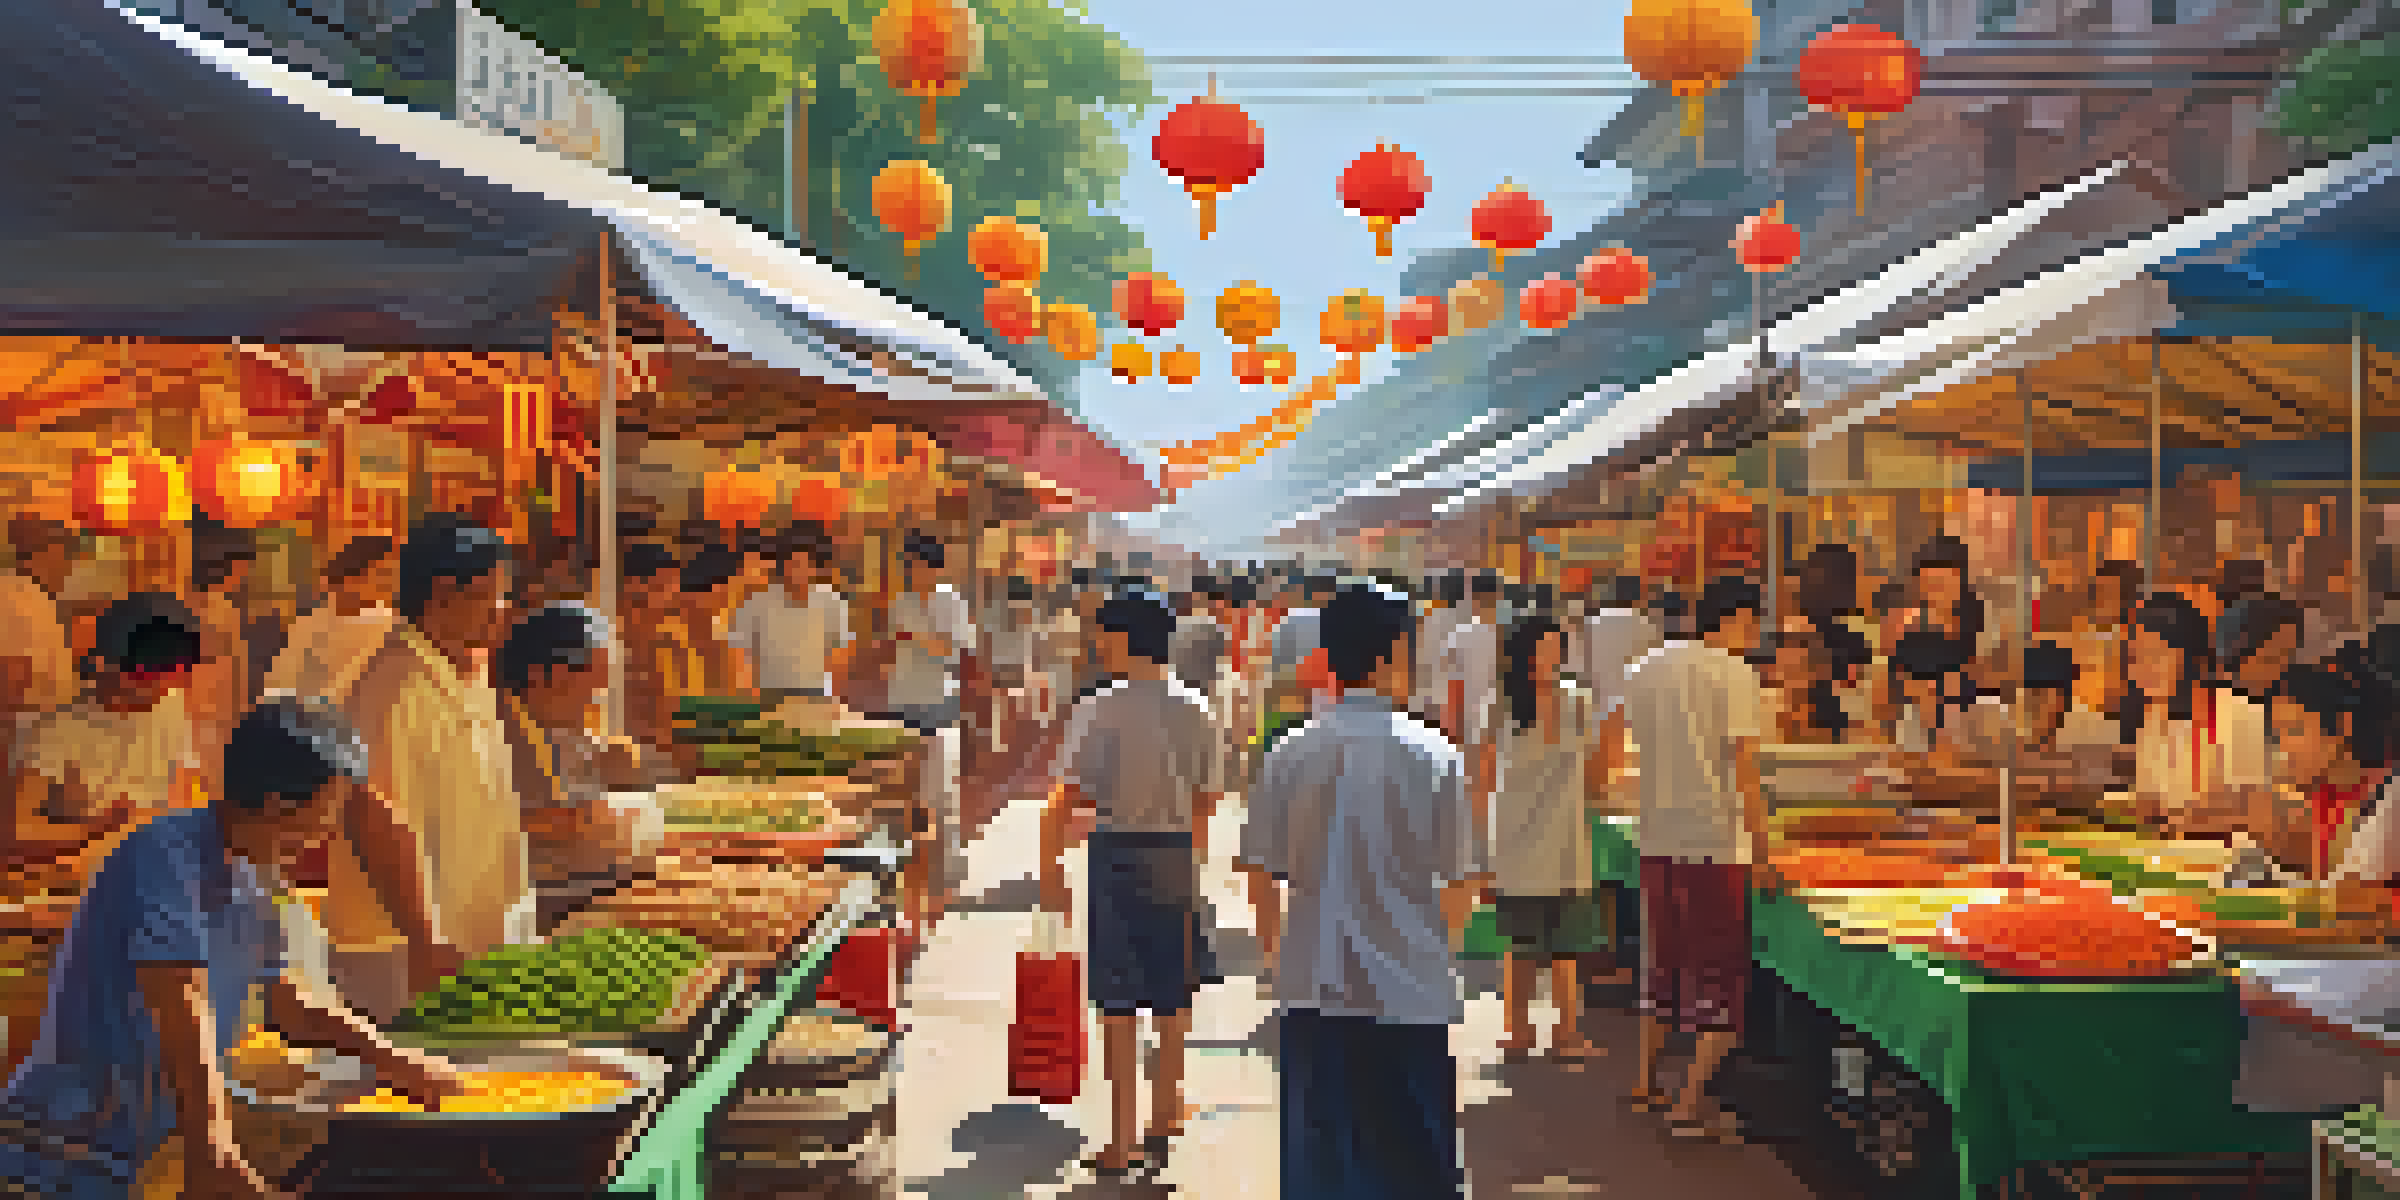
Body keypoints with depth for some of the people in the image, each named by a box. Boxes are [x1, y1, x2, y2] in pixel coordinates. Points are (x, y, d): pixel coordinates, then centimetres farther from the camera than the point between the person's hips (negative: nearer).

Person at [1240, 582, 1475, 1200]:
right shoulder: (1434, 755, -7)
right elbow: (1463, 881, -1)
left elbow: (1261, 877, 2)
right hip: (1410, 994, -2)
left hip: (1311, 993, 2)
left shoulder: (1288, 755, -3)